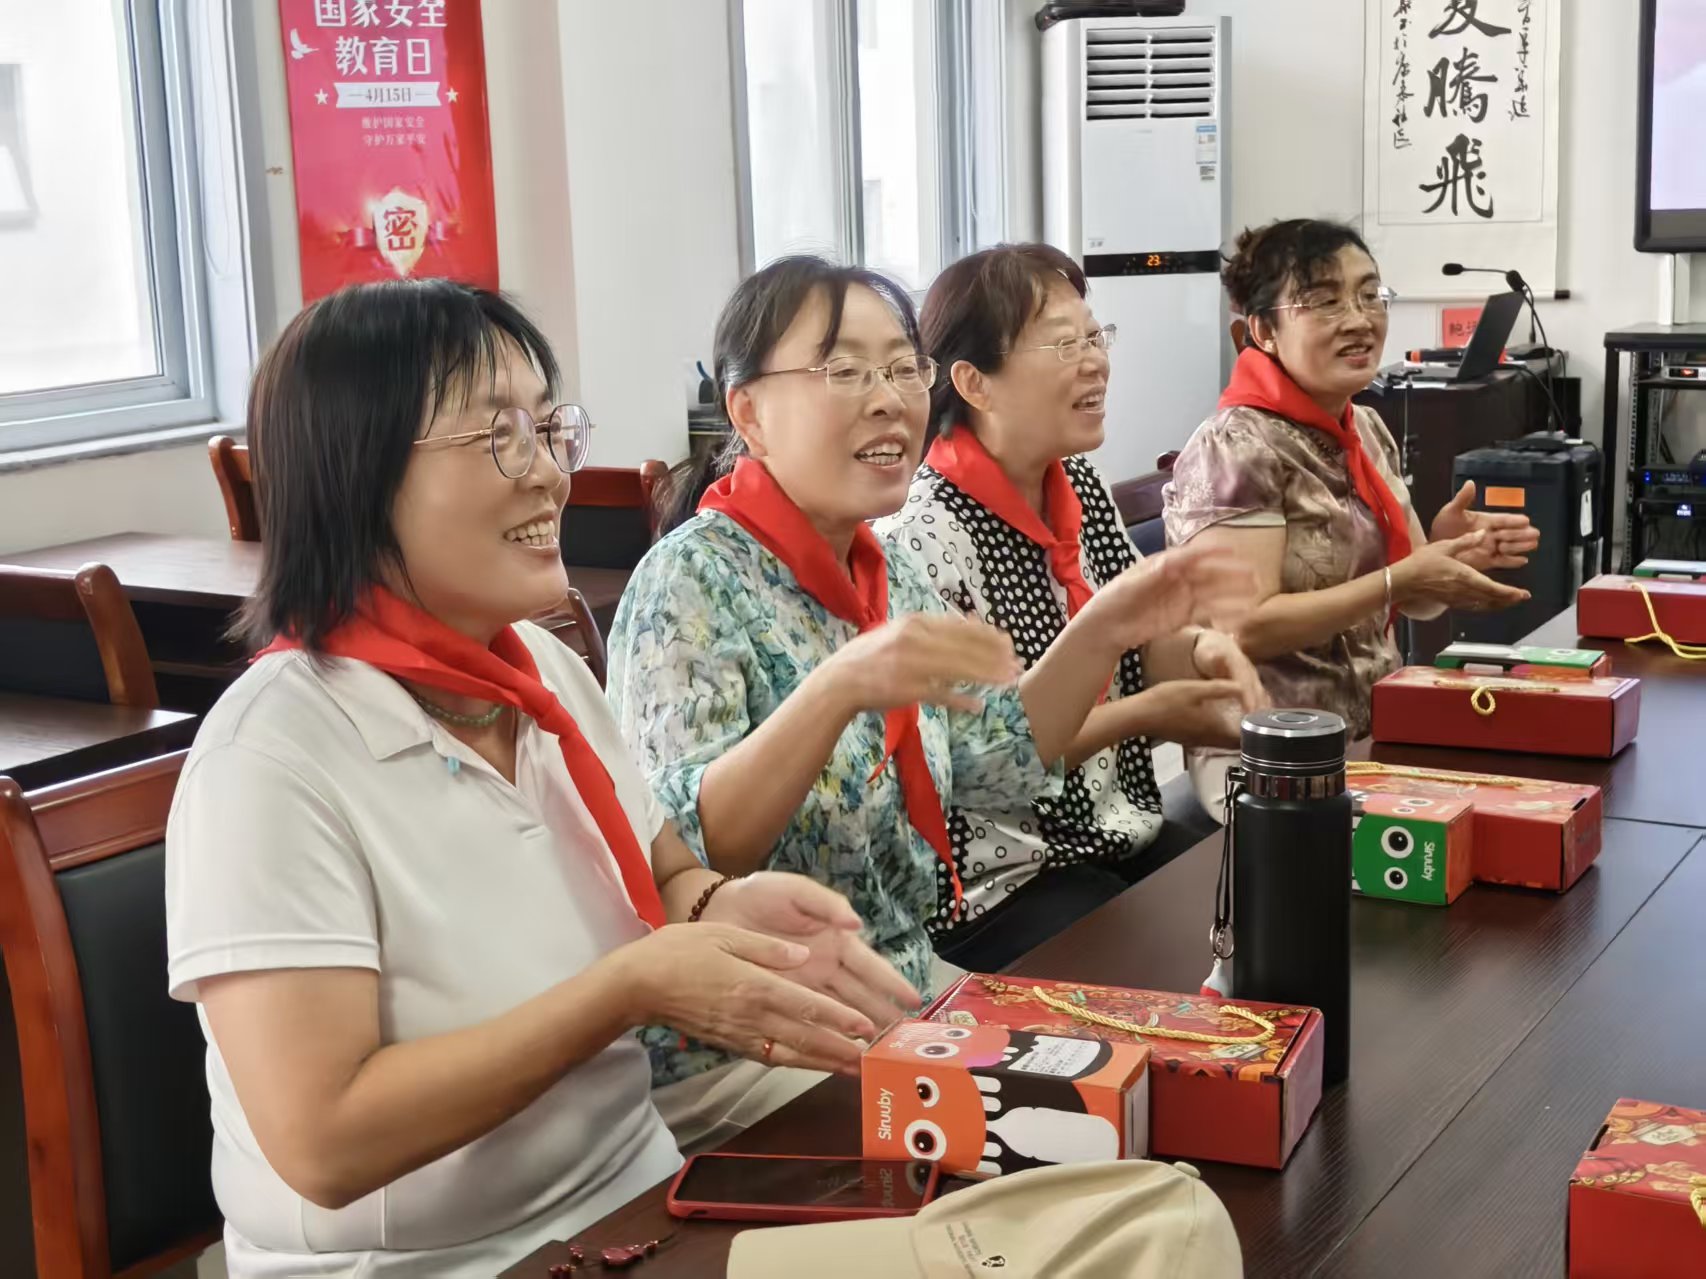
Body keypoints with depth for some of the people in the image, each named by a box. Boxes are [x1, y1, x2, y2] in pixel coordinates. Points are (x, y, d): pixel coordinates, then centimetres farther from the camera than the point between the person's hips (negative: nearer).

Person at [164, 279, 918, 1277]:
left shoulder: (553, 673, 3)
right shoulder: (274, 756, -19)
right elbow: (324, 1142, -22)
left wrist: (727, 911, -8)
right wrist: (634, 984, -23)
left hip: (634, 1199, 8)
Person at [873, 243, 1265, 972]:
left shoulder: (1082, 489, 6)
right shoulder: (927, 535, -19)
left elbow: (1141, 645, 12)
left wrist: (1201, 651, -11)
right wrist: (1141, 717, -21)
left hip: (1128, 835, 8)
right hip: (1000, 888, -8)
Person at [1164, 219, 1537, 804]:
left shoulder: (1368, 431, 10)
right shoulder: (1237, 447, -15)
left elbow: (1401, 599, 14)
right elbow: (1242, 628, -22)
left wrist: (1442, 549, -8)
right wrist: (1400, 580, -25)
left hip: (1376, 736, 8)